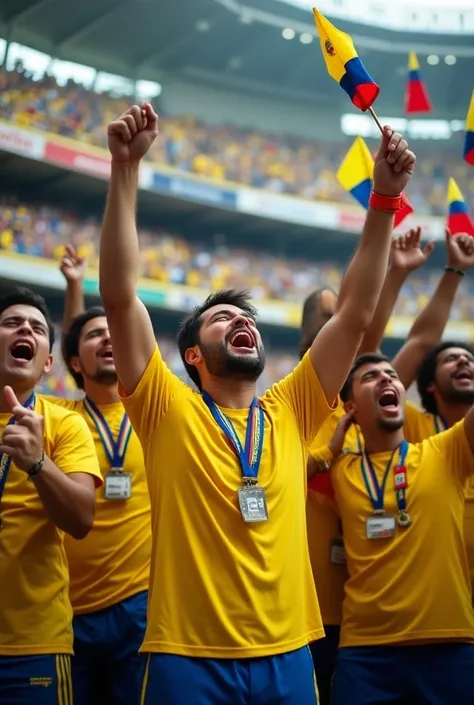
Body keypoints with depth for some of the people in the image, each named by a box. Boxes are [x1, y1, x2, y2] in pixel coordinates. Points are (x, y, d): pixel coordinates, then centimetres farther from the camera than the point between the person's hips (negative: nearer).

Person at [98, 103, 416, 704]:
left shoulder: (290, 413, 9)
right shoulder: (167, 411, 0)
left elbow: (355, 314, 5)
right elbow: (119, 297, -10)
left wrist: (384, 198, 0)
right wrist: (125, 169, -17)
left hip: (287, 655, 4)